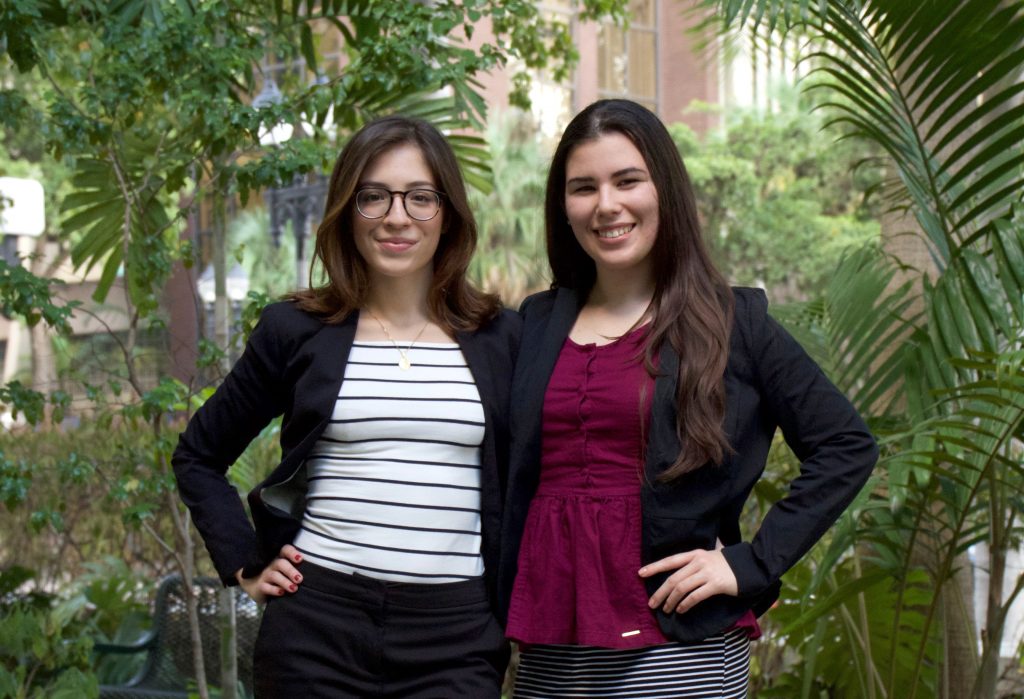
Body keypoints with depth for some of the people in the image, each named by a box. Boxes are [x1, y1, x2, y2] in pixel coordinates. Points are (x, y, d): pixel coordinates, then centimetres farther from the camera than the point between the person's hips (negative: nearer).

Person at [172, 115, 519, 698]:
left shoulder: (501, 339, 5)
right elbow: (199, 457, 14)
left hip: (456, 640, 1)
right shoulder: (296, 332, 3)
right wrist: (245, 564, 4)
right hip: (318, 629, 0)